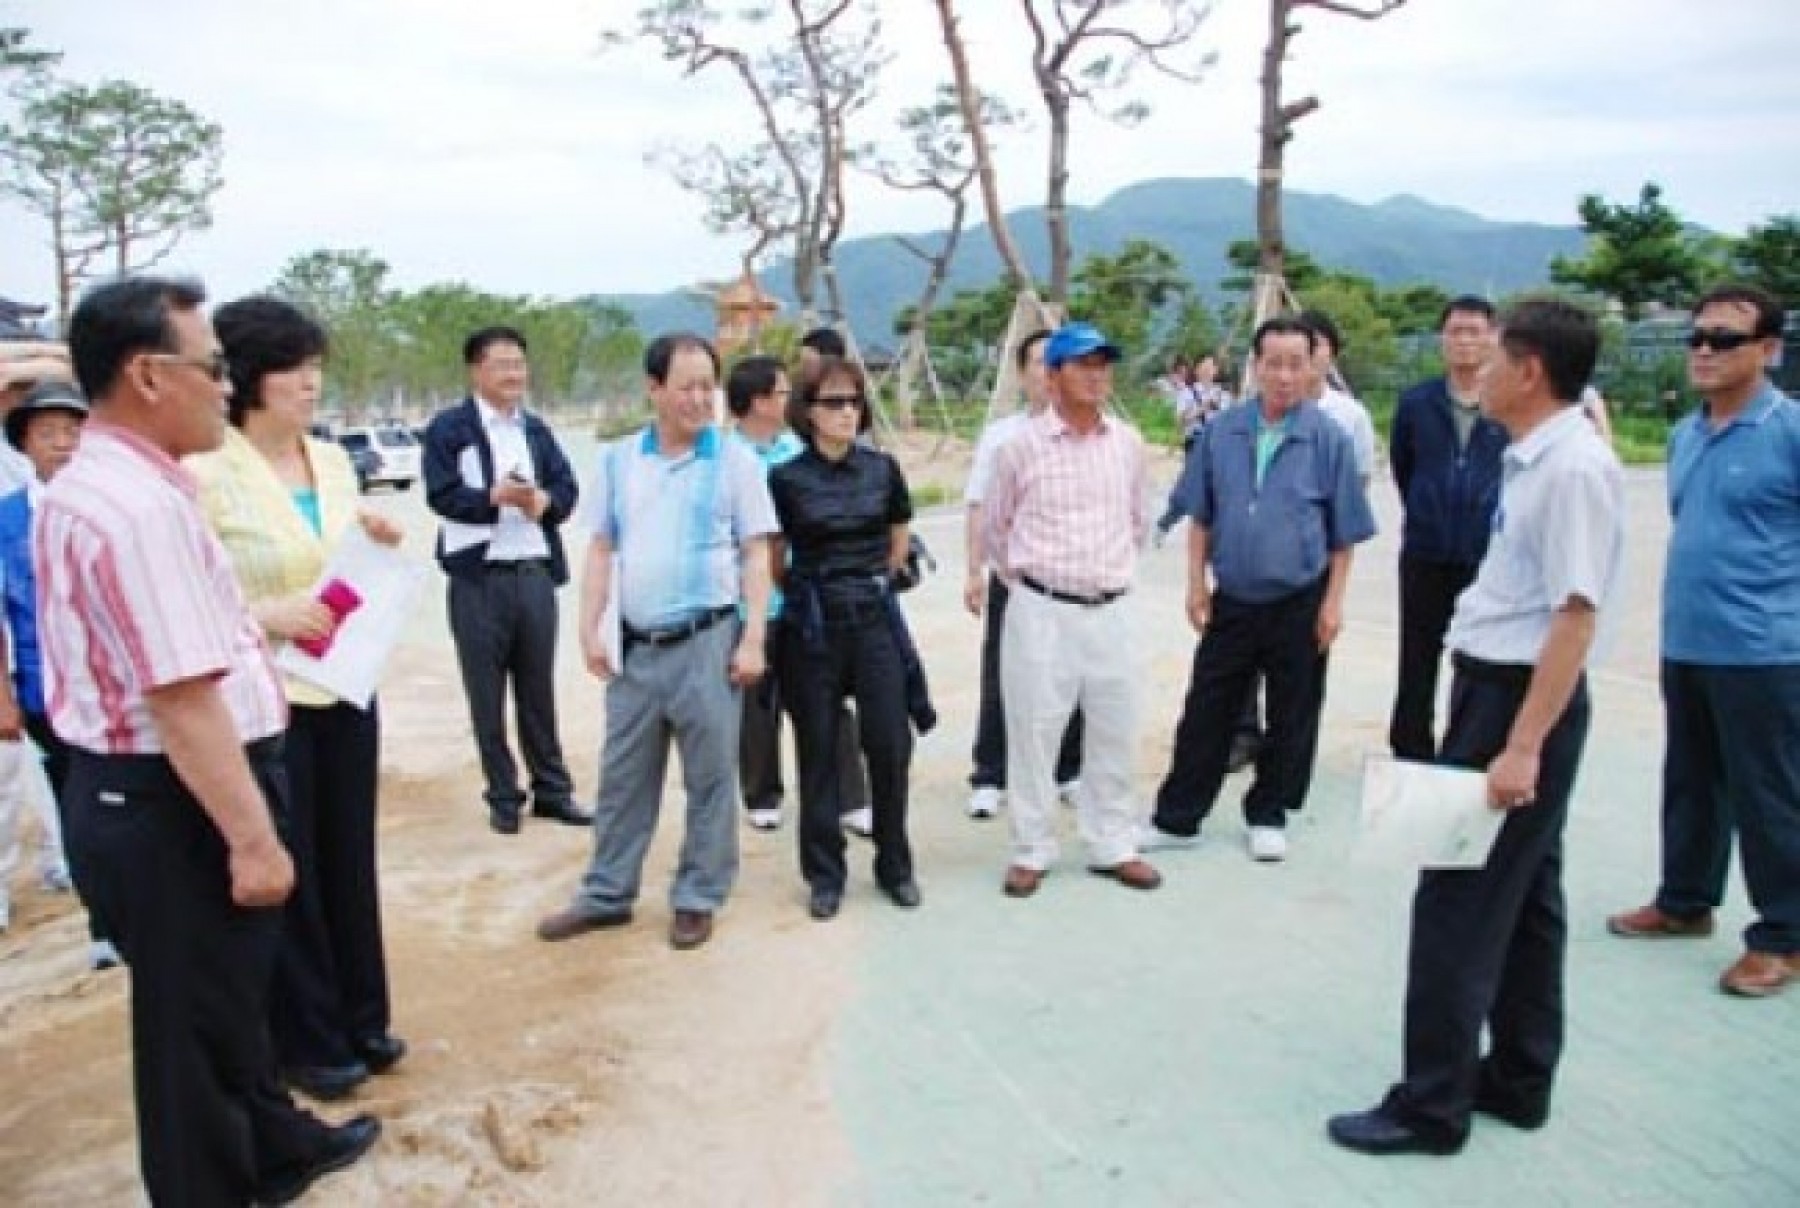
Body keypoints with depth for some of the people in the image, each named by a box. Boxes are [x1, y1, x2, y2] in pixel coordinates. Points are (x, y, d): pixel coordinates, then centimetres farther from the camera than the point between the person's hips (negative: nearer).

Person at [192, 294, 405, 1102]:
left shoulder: (332, 459, 6)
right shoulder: (203, 473, -15)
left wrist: (378, 549, -4)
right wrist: (266, 615, -27)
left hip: (343, 690, 6)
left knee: (349, 861, 17)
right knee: (286, 875, 9)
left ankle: (360, 1017, 34)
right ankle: (307, 1042, 26)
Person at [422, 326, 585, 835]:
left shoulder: (537, 429, 15)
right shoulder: (448, 428, -2)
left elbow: (567, 488, 6)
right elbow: (442, 495, -12)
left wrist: (541, 499, -15)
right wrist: (497, 495, -24)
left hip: (536, 573, 4)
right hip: (479, 577, -4)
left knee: (539, 688, 13)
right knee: (487, 694, 5)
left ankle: (552, 789, 22)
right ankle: (503, 796, 16)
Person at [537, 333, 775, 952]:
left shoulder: (735, 459, -2)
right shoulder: (617, 460, 8)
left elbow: (756, 556, -3)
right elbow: (601, 551, 10)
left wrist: (753, 639, -10)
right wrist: (591, 630, 2)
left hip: (707, 641, -3)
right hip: (635, 645, 3)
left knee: (710, 775, 4)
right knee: (623, 775, 12)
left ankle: (697, 899, 18)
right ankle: (607, 895, 25)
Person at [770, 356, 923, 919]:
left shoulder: (883, 469, 2)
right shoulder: (786, 478, -4)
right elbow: (774, 561, 6)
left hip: (875, 620, 2)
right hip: (814, 628, -1)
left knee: (890, 743, 2)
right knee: (820, 751, 5)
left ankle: (895, 866, 20)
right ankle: (825, 875, 18)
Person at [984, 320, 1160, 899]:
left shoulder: (1129, 443, 4)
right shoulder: (1021, 445, -6)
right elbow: (997, 526, 7)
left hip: (1113, 610, 4)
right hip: (1041, 610, -3)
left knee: (1114, 732, 11)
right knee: (1033, 730, 4)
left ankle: (1113, 846, 25)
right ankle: (1031, 851, 17)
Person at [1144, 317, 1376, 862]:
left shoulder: (1329, 438, -7)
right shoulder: (1222, 430, 0)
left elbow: (1344, 533, -2)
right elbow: (1201, 515, 8)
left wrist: (1333, 602, -5)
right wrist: (1197, 582, 2)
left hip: (1299, 603, -2)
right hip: (1231, 599, 2)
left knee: (1291, 717, 9)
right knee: (1206, 711, 7)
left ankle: (1268, 817, 26)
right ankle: (1177, 817, 18)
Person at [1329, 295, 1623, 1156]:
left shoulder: (1574, 468, -19)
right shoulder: (1533, 458, 10)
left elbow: (1577, 613, -24)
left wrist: (1524, 747, -26)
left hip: (1522, 699, -10)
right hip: (1492, 688, 10)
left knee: (1459, 902, -2)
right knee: (1521, 896, 18)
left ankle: (1431, 1107, 11)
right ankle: (1519, 1081, 32)